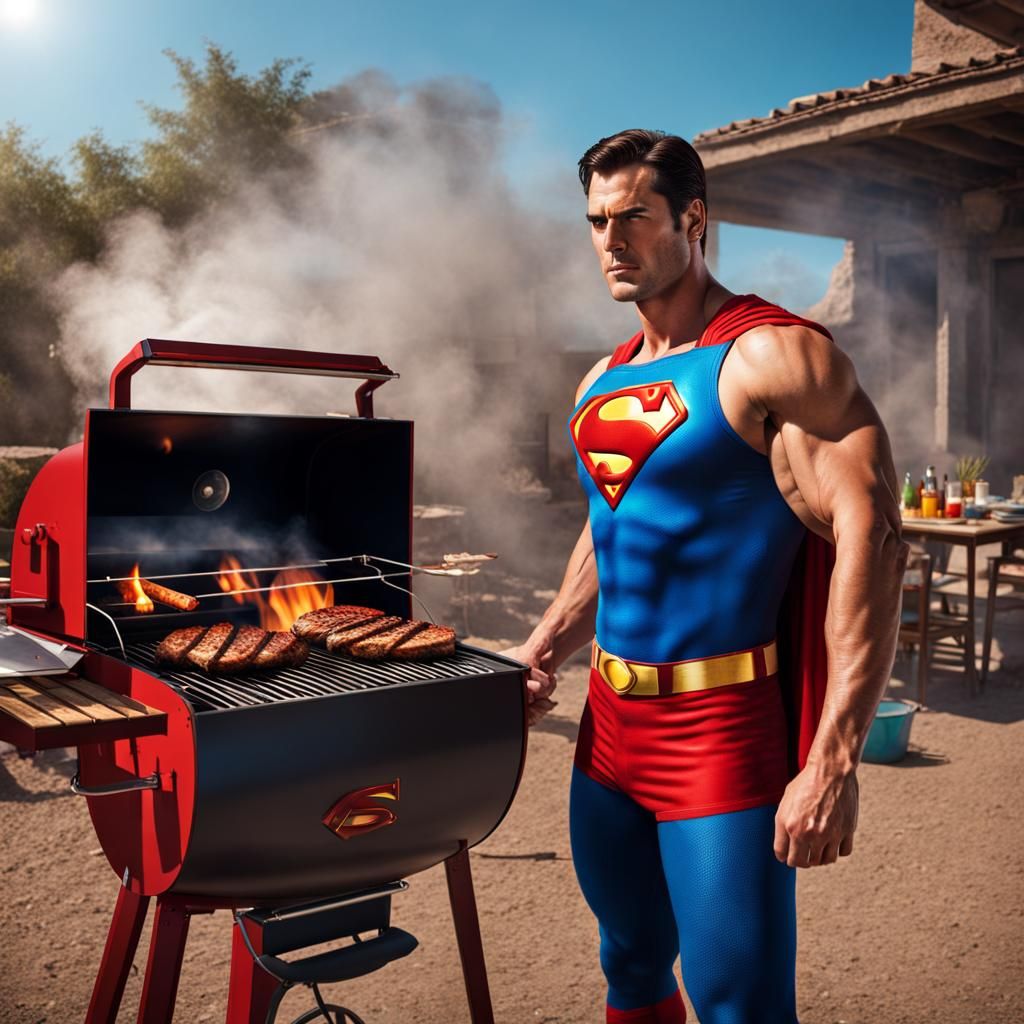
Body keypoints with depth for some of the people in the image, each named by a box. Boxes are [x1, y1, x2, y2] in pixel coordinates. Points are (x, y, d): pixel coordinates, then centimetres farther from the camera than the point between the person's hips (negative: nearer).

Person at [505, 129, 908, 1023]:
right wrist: (544, 651, 12)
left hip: (723, 725, -7)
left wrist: (833, 761, -24)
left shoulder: (773, 356, -13)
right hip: (610, 717, 7)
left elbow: (872, 543, -19)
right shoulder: (605, 380, 12)